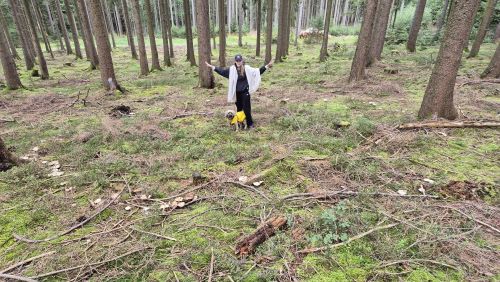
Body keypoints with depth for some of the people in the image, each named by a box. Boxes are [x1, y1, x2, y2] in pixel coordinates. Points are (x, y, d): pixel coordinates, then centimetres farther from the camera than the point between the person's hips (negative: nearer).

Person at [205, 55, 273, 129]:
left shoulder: (247, 68, -4)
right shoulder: (232, 69, 1)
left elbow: (258, 71, 0)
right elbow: (222, 71, 5)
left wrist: (266, 66, -7)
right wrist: (211, 67, 3)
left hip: (245, 92, -2)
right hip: (237, 92, 3)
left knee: (246, 108, -1)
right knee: (239, 108, 12)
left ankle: (250, 123, 12)